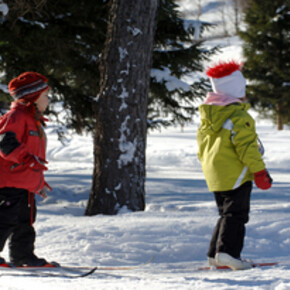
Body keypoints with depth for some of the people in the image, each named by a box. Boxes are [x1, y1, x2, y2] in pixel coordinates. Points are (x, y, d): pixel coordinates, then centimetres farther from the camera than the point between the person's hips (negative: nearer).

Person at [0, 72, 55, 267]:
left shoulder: (34, 121, 23)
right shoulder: (16, 117, -10)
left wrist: (40, 181, 30)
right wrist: (29, 160, -30)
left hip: (26, 184, 10)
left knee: (25, 221, 13)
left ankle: (23, 255, 21)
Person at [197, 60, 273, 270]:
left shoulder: (207, 116, 12)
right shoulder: (239, 115, -16)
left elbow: (202, 144, 20)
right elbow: (246, 146, -18)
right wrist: (259, 171, -12)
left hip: (214, 174, 8)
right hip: (235, 173, -8)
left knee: (226, 213, 16)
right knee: (236, 213, -8)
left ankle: (215, 254, 14)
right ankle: (228, 251, -21)